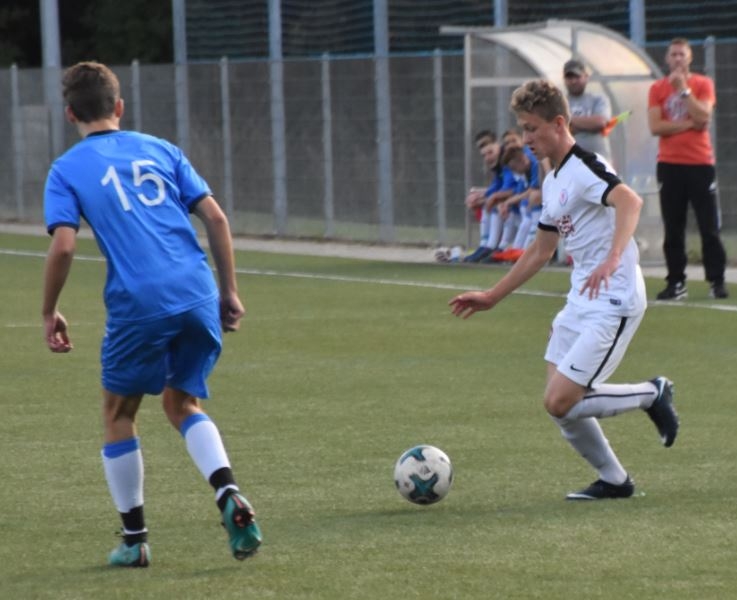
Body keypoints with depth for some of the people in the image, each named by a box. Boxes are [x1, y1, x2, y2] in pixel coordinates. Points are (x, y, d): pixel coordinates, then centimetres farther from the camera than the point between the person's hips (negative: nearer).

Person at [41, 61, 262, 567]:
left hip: (138, 304, -3)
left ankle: (135, 539, 18)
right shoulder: (160, 150, 16)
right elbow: (215, 218, 10)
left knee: (119, 415, 17)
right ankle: (230, 496, -5)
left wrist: (50, 313, 6)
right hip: (198, 295, 3)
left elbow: (63, 246, -6)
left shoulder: (67, 170, 6)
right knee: (183, 405, 20)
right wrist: (229, 291, 16)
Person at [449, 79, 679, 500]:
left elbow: (629, 200, -35)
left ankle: (652, 394, 4)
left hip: (613, 303, -9)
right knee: (560, 402, 7)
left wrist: (613, 258, -49)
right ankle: (614, 480, 21)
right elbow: (540, 252, 26)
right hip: (582, 300, 9)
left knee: (560, 402, -13)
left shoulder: (584, 167, -15)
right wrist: (492, 298, 27)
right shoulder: (553, 182, 15)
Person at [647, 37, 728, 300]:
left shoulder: (703, 84, 4)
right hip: (669, 164, 1)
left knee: (709, 227, -2)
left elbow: (703, 117, -12)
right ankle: (676, 283, 3)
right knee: (673, 229, 0)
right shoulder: (657, 89, 6)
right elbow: (655, 126, -6)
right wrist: (688, 124, -11)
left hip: (700, 164, -1)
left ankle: (717, 281, 1)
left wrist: (683, 89, -13)